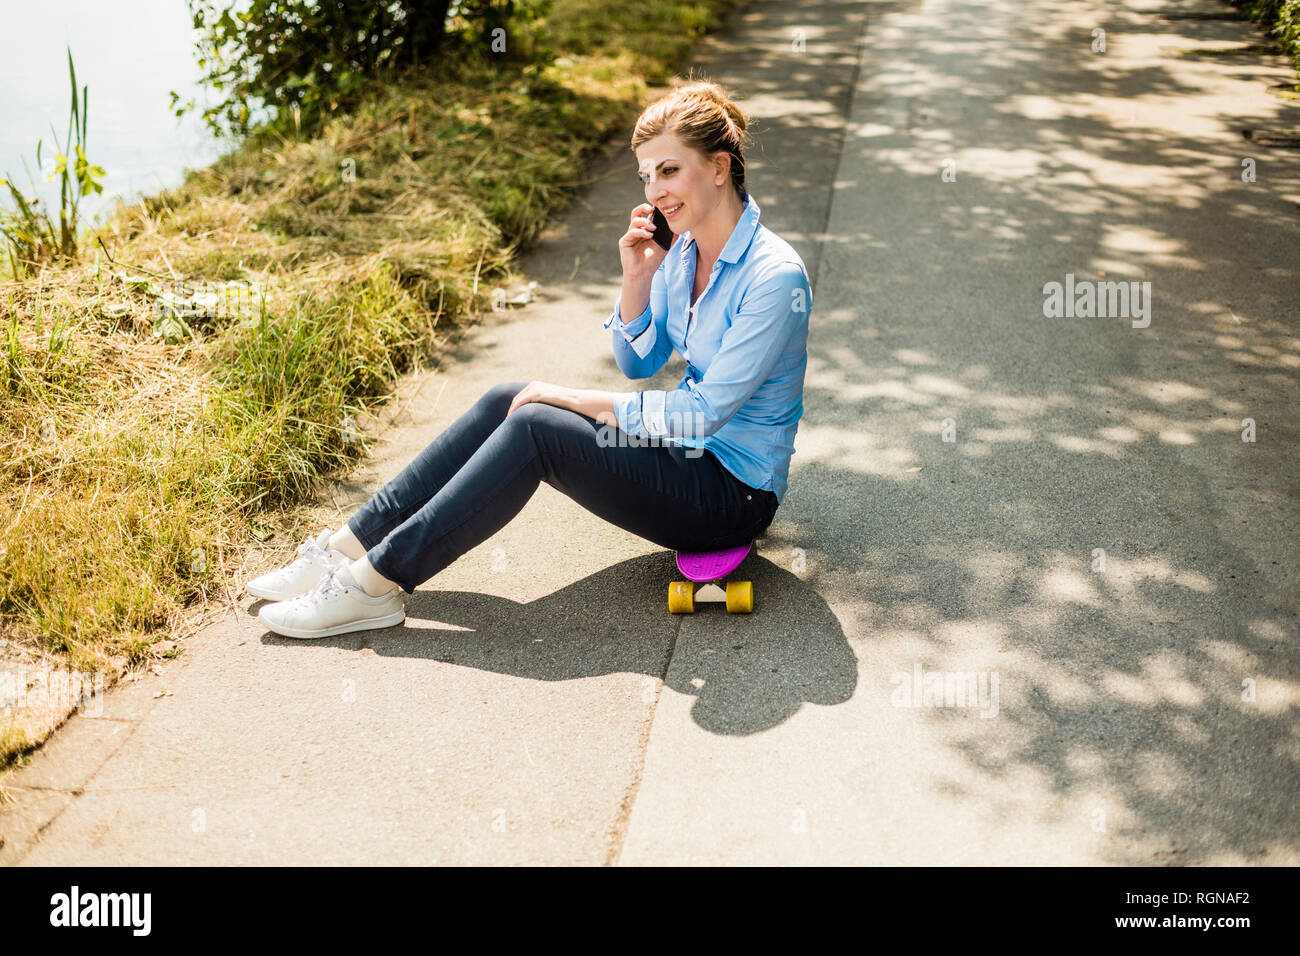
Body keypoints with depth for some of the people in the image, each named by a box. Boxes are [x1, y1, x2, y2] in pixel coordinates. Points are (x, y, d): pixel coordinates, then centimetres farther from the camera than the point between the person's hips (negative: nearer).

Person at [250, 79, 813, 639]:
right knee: (507, 400, -9)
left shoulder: (775, 276, -23)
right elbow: (637, 363, 10)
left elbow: (702, 414, -24)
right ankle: (352, 545, -5)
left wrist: (579, 400, -18)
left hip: (735, 493, -8)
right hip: (686, 449, 8)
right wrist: (636, 280, -8)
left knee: (533, 427, -23)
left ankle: (376, 583, -18)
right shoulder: (686, 249, 3)